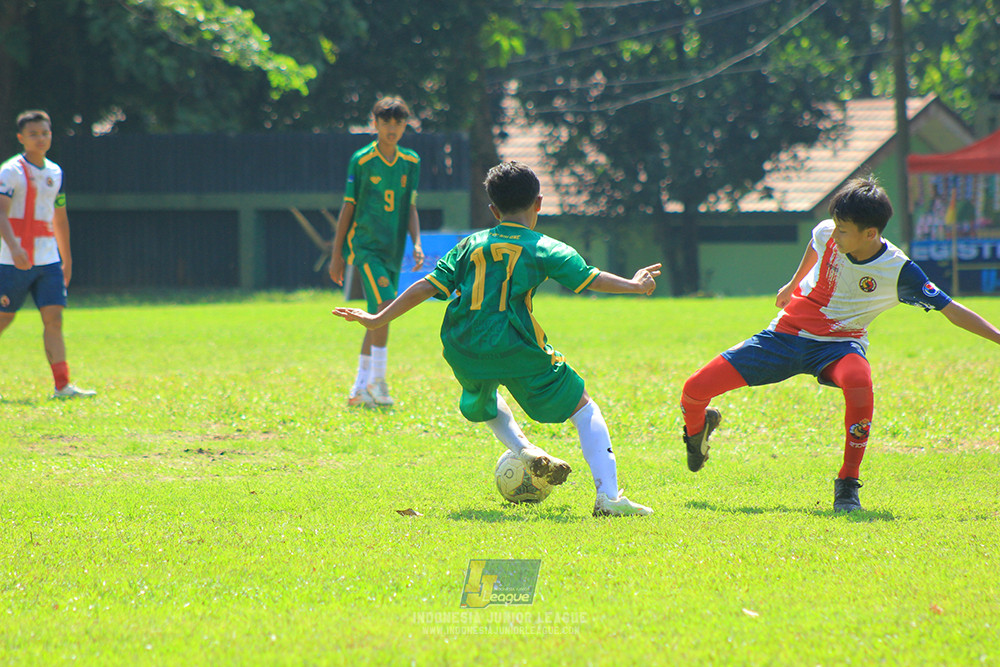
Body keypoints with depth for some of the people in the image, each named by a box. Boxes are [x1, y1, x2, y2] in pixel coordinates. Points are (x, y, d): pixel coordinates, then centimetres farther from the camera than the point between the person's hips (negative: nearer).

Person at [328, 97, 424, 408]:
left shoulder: (411, 162, 9)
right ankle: (377, 381, -15)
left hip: (393, 251, 5)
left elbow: (410, 208, 13)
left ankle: (360, 389, 14)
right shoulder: (362, 161, -4)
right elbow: (348, 208, 0)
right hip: (365, 245, -5)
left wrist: (417, 243, -3)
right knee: (385, 304, -22)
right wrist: (337, 254, 1)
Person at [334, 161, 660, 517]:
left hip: (464, 351, 3)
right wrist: (632, 285, 8)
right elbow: (588, 277, -2)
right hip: (518, 348, -3)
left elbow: (429, 285, 11)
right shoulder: (543, 248, 5)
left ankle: (523, 450, 13)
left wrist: (379, 318, 15)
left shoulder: (470, 245, 14)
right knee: (585, 411, 7)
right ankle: (608, 496, -8)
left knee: (484, 403, 38)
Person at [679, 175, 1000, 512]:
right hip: (786, 333, 3)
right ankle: (697, 427, 32)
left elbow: (951, 310, -17)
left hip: (839, 344, -3)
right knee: (695, 390, -9)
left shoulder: (899, 271, -20)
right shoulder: (828, 234, -10)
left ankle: (848, 483, -26)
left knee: (859, 383, -42)